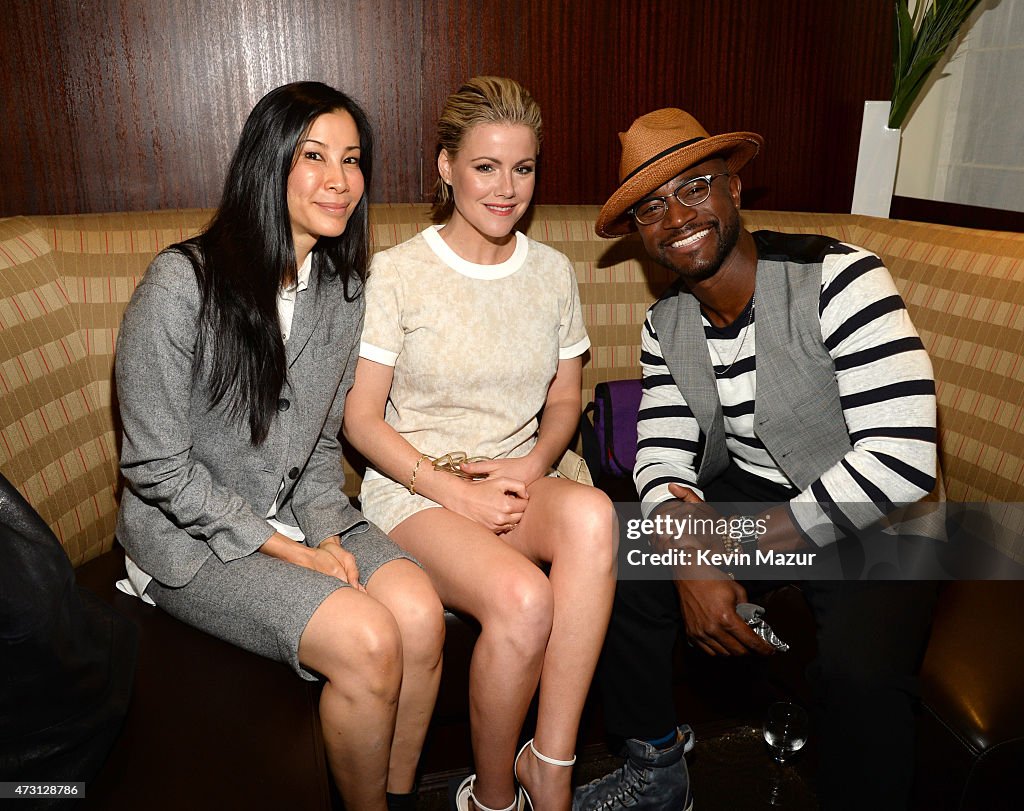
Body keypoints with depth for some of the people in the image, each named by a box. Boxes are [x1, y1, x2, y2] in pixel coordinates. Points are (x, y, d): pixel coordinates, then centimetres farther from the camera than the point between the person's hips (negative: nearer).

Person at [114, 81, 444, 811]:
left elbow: (322, 441, 10)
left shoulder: (343, 289, 3)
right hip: (193, 536, -5)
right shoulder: (181, 285, -16)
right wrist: (285, 550, -15)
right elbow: (158, 469, -14)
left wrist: (326, 534, -6)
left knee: (420, 612, -21)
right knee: (366, 641, -25)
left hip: (305, 515, 5)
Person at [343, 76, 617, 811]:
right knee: (521, 596, -32)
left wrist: (535, 464, -7)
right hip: (415, 490, -3)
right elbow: (361, 418, -5)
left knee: (591, 513, -32)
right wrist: (455, 493, -16)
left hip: (519, 482, 4)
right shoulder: (397, 273, -4)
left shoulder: (553, 273, 8)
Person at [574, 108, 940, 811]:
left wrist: (743, 545, -23)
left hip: (875, 516, -5)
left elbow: (904, 460, -27)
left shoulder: (838, 276, -21)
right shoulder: (667, 324, 0)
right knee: (621, 571, -11)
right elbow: (662, 457, -3)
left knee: (861, 668, -31)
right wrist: (691, 562, -24)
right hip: (746, 492, 6)